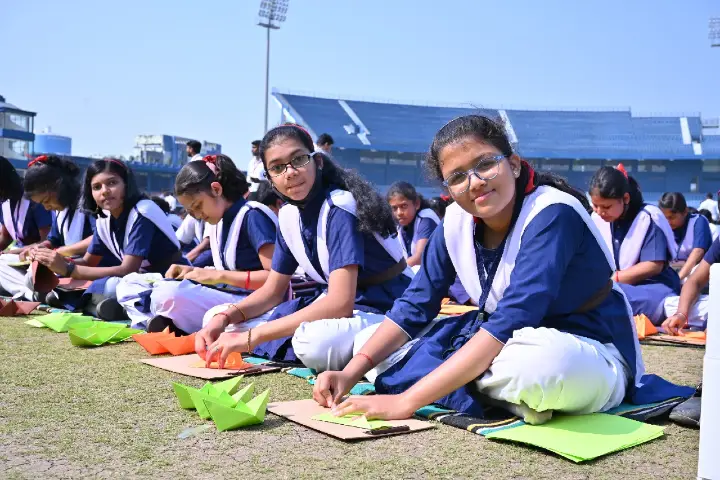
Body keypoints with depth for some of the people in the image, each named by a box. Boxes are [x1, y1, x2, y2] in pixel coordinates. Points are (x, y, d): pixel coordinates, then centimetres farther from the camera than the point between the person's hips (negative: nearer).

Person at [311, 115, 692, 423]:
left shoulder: (552, 215, -25)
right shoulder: (456, 220, -5)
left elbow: (510, 323, -33)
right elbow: (414, 307, -2)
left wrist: (406, 401, -37)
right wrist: (351, 373, -17)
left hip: (592, 356, -7)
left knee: (542, 363, -44)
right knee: (369, 342, -2)